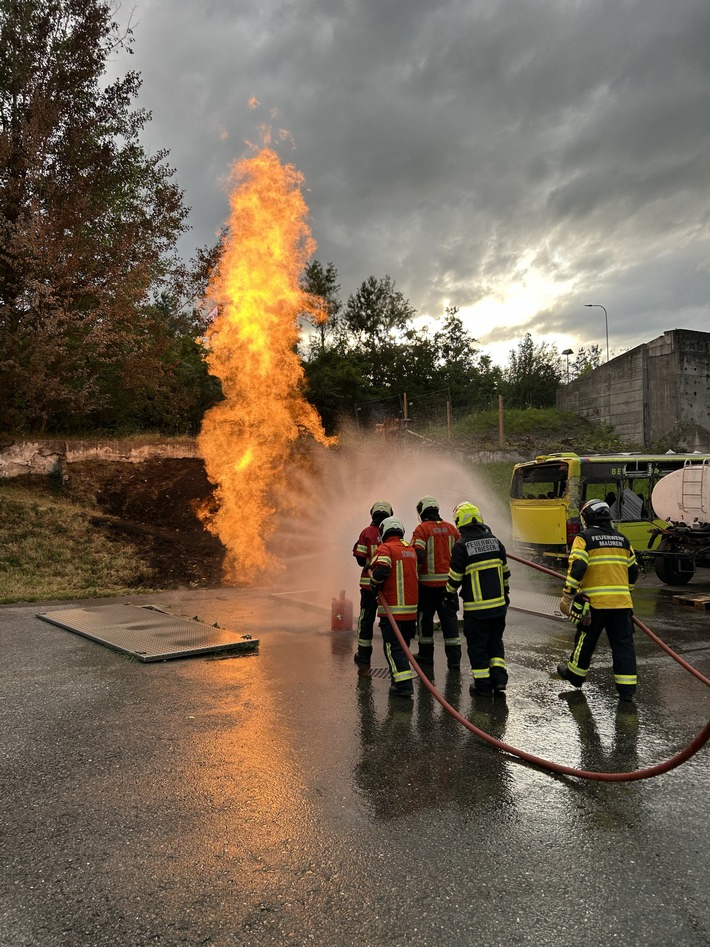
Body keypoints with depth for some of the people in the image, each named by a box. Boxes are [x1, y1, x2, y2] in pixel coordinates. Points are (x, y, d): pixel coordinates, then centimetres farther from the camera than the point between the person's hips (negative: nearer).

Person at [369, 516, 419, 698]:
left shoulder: (385, 549, -10)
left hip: (392, 608, -7)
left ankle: (404, 685, -9)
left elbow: (381, 569, -27)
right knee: (403, 644, 19)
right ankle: (400, 680, 27)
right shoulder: (411, 549, 13)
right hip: (411, 608, 7)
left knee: (393, 647, -3)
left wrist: (375, 584, -8)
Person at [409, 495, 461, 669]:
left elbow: (418, 555, -19)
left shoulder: (422, 529, -9)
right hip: (448, 581, 4)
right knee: (449, 616, 7)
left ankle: (426, 653, 20)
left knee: (425, 616, 10)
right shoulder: (450, 528, 6)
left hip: (428, 581, -4)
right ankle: (454, 657, 3)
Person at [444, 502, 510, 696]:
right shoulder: (495, 541, 4)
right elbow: (505, 571, 13)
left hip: (476, 607, -5)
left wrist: (450, 596, 8)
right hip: (498, 604, 5)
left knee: (477, 644, 7)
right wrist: (505, 592, 26)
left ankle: (483, 683, 12)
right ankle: (499, 676, 12)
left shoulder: (461, 546, -13)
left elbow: (455, 577, -9)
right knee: (495, 640, 19)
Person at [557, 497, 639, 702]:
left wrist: (568, 593, -8)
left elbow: (577, 567, -15)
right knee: (623, 643, 5)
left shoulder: (584, 538, -5)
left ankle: (575, 674, 29)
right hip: (621, 601, 4)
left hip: (594, 601, -4)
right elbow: (633, 570, 19)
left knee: (585, 640, 12)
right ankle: (627, 688, 3)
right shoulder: (622, 539, 13)